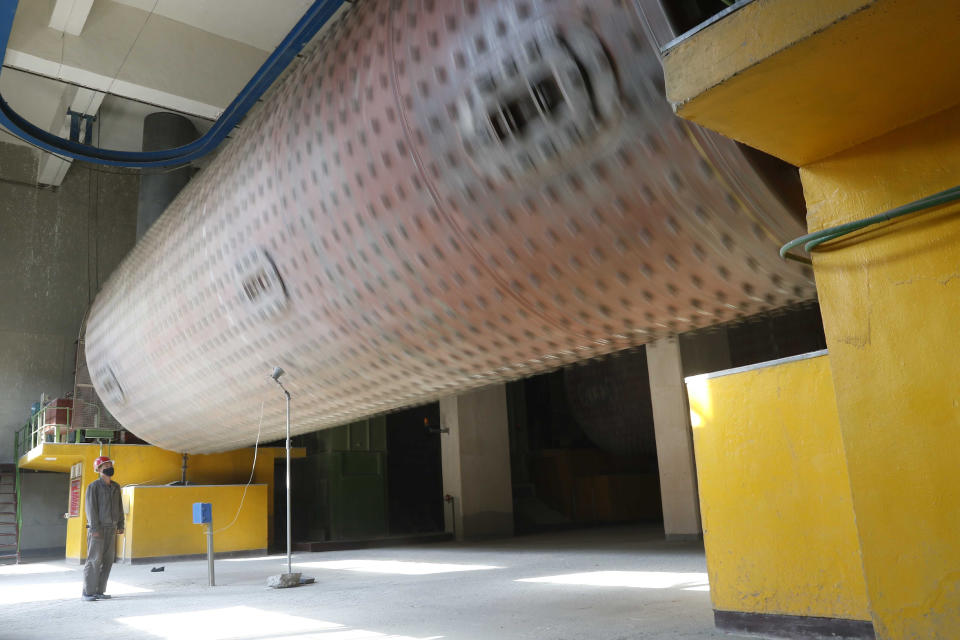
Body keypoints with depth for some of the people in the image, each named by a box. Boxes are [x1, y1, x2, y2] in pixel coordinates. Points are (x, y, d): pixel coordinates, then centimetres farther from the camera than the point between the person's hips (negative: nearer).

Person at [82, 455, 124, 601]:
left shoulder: (115, 487, 14)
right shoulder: (93, 486, -5)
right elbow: (91, 508, -10)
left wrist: (120, 525, 11)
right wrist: (95, 528, -16)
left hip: (111, 529, 6)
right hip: (97, 529, -6)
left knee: (108, 560, 5)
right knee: (94, 560, -6)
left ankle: (99, 591, 11)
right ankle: (88, 592, 0)